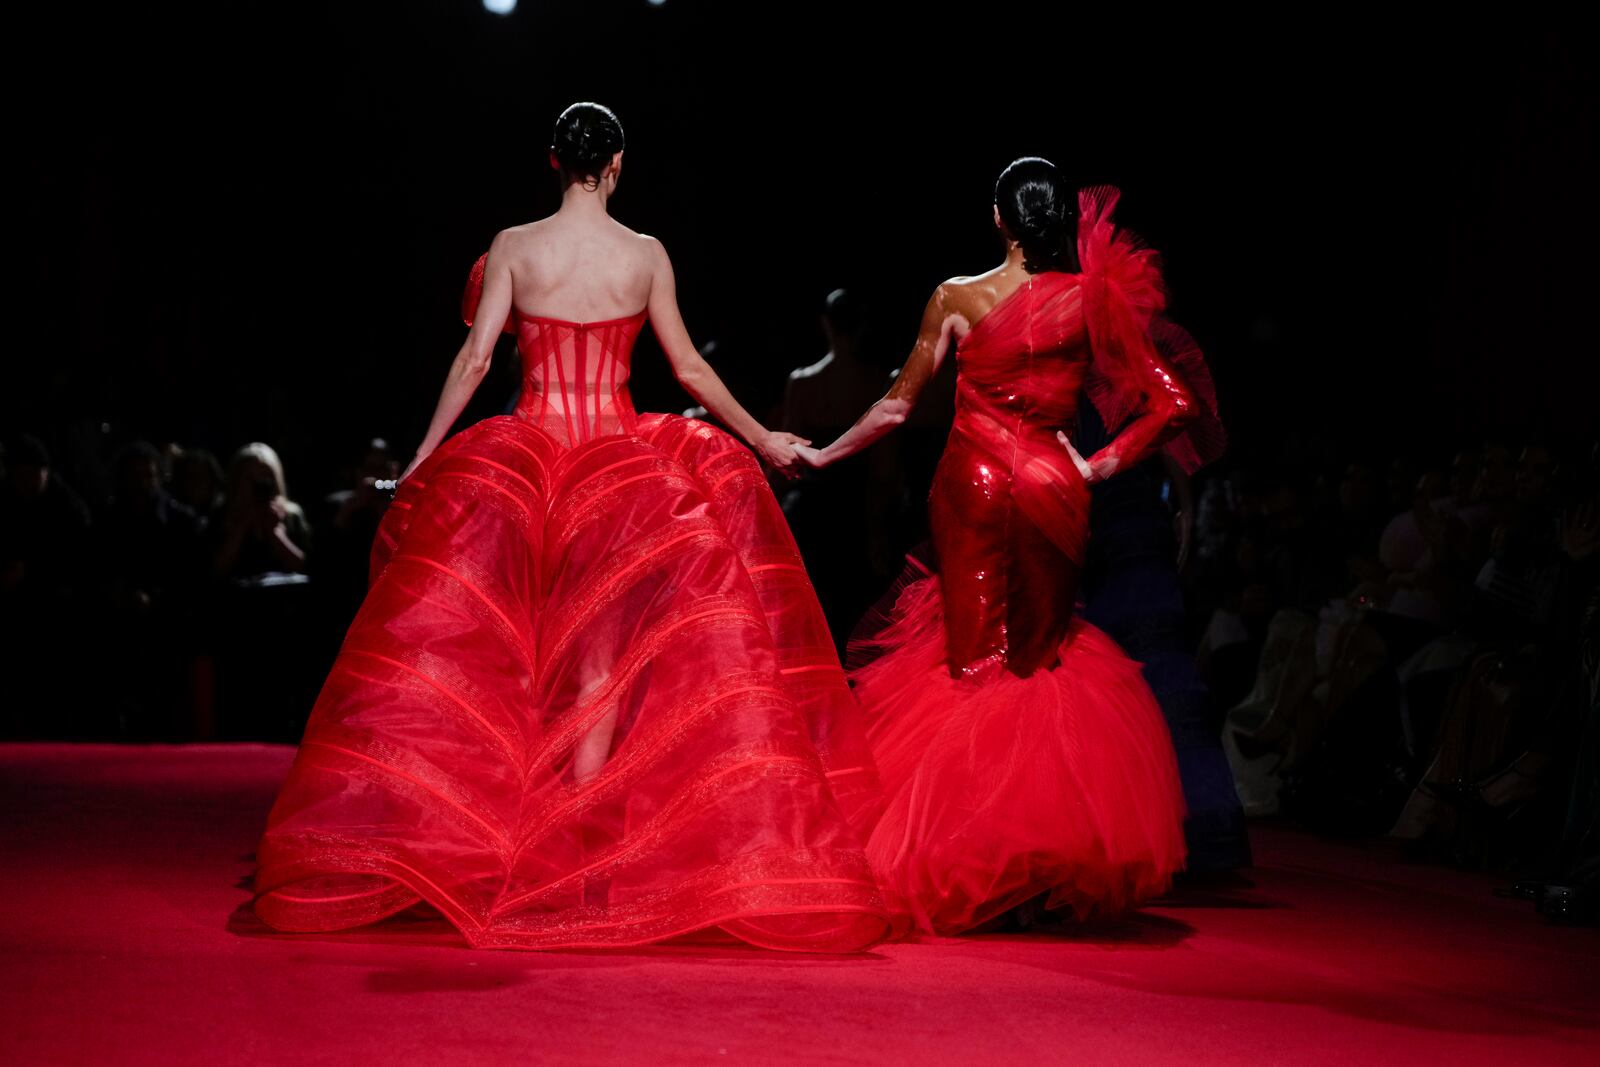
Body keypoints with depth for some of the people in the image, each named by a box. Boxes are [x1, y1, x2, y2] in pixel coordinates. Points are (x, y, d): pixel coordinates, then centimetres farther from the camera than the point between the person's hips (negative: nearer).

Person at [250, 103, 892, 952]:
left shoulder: (513, 247, -3)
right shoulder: (646, 255, -1)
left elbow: (475, 356, -6)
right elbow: (688, 368, 4)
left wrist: (424, 458, 2)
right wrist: (763, 439, 17)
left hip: (523, 456, 0)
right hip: (620, 462, 0)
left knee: (501, 647, 8)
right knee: (602, 649, 2)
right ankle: (581, 835, 0)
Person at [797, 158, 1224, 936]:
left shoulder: (957, 300, -5)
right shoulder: (1092, 301, -3)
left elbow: (897, 407, 3)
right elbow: (1175, 403, -5)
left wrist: (823, 454, 17)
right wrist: (1106, 463, 5)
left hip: (971, 488, -1)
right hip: (1052, 491, 1)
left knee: (976, 659, 8)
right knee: (1042, 658, 15)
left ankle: (968, 864, 4)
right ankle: (1050, 857, 11)